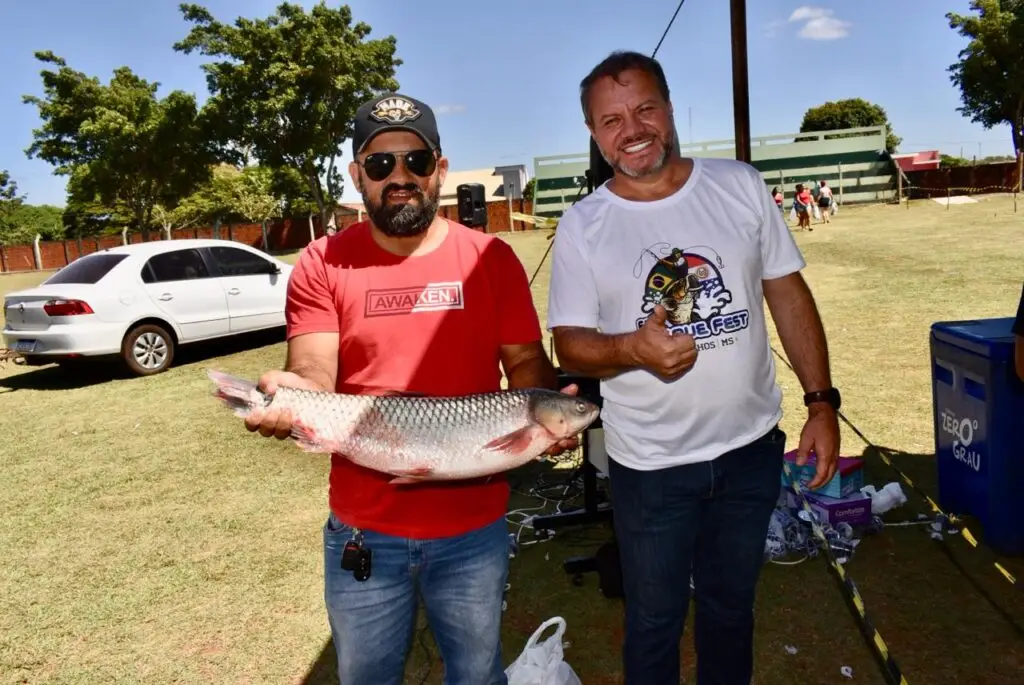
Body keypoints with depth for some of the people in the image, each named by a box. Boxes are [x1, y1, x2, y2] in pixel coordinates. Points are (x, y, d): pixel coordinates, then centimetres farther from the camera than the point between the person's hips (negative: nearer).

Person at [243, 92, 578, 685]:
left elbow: (527, 364, -1)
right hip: (362, 530, 0)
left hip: (474, 526, 0)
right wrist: (288, 398, -33)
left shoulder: (491, 257, -3)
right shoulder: (323, 265, -4)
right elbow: (311, 377, -10)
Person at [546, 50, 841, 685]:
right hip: (650, 464, -2)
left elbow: (788, 293, 3)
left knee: (731, 605, 24)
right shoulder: (581, 227, -8)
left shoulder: (740, 185, -2)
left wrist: (821, 401, -2)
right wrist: (634, 349, -28)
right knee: (655, 622, 15)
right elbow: (571, 344, -7)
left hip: (752, 447, 3)